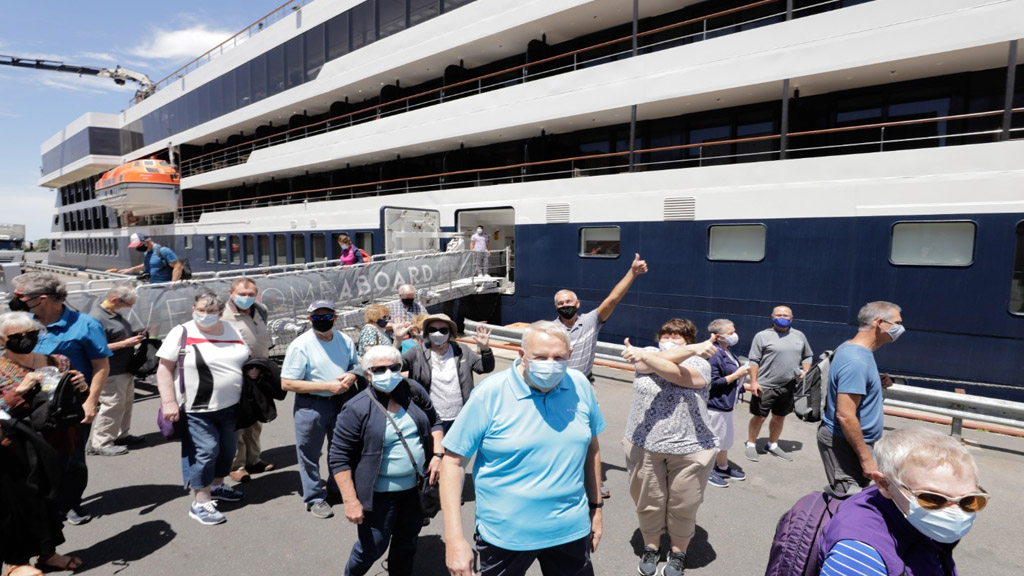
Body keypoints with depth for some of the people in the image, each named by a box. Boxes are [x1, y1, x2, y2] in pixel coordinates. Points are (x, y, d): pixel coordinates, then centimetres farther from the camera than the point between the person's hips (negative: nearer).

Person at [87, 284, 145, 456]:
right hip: (111, 373, -10)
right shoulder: (97, 318, -21)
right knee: (112, 407, -3)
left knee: (126, 403, 19)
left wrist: (134, 335, 6)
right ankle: (99, 444, 9)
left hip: (125, 369, 10)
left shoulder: (116, 314, 9)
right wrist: (126, 343, -24)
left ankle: (121, 435, 33)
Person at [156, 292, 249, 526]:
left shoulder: (231, 330, 6)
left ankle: (217, 486, 37)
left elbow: (244, 362, 16)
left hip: (230, 406, 6)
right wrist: (169, 402, -17)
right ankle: (200, 502, 9)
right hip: (197, 410, -6)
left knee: (227, 449, 17)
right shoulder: (182, 333, -9)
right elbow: (164, 369, -10)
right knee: (204, 451, -4)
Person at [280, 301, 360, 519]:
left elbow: (356, 365, 13)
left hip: (341, 401, 5)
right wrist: (327, 386, -23)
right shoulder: (300, 345, -17)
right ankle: (314, 497, 27)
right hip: (311, 405, -5)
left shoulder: (345, 340, 0)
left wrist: (351, 376, -13)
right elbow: (287, 383, -19)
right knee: (310, 454, 7)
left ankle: (338, 486, 43)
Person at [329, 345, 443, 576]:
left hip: (416, 487, 4)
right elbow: (338, 457, -14)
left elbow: (434, 422, 10)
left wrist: (437, 454, -4)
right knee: (372, 548, 8)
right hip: (379, 493, -4)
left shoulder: (414, 391, -4)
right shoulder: (357, 409, -17)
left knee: (408, 543, 19)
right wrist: (350, 500, -16)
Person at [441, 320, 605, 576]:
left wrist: (596, 507, 13)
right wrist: (454, 539, -16)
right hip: (505, 534, -3)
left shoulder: (581, 386, -6)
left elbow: (591, 447, 8)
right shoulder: (489, 394, -17)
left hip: (571, 529, 3)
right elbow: (454, 461, -13)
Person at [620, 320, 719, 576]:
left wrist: (644, 356, -29)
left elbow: (676, 374, -22)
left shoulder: (700, 364, -2)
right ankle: (651, 547, 38)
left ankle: (678, 553, 36)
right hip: (644, 446, 2)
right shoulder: (648, 356, 4)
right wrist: (691, 350, -21)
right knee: (648, 503, 15)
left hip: (689, 449, -1)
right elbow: (644, 364, -21)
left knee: (683, 506, 13)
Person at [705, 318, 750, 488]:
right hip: (716, 405, -10)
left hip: (726, 403, 10)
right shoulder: (714, 355, -23)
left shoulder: (727, 352, 6)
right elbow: (713, 383, -24)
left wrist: (741, 373, 1)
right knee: (715, 439, 4)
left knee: (725, 438, 22)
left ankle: (723, 468, 38)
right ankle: (708, 471, 20)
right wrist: (736, 375, -21)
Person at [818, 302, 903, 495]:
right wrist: (866, 457, -20)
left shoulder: (851, 348, 8)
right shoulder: (856, 361, -23)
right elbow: (845, 416, -26)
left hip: (841, 438, 10)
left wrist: (877, 383, 6)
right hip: (844, 443, -10)